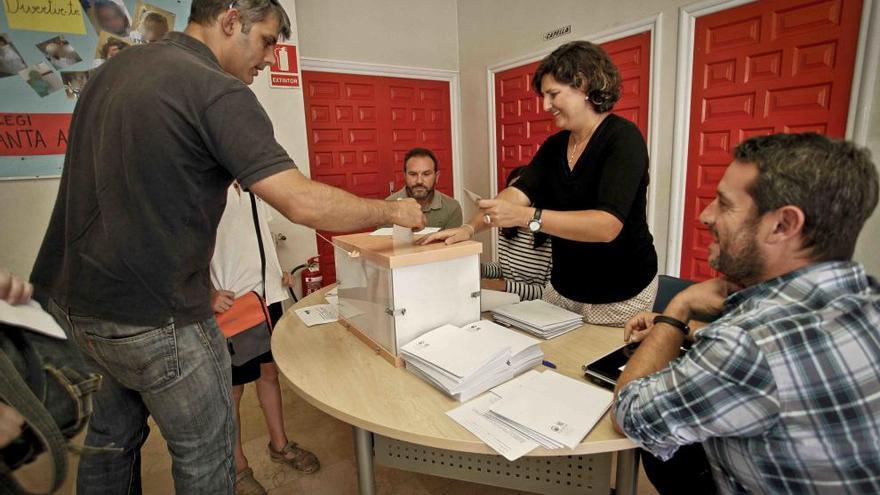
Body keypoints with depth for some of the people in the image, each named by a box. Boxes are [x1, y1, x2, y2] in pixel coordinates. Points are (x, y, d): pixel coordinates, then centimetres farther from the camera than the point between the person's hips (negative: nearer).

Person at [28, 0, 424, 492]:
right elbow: (303, 203, -27)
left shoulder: (118, 66, 9)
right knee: (205, 451, 10)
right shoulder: (220, 92, -18)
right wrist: (391, 210, -11)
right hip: (151, 313, -9)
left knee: (115, 428, 28)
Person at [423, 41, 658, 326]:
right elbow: (519, 192, -8)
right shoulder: (554, 145, 3)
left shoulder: (622, 137, -17)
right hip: (564, 286, 6)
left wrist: (525, 217, -37)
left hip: (619, 295, -5)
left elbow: (607, 225, -29)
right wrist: (469, 228, -23)